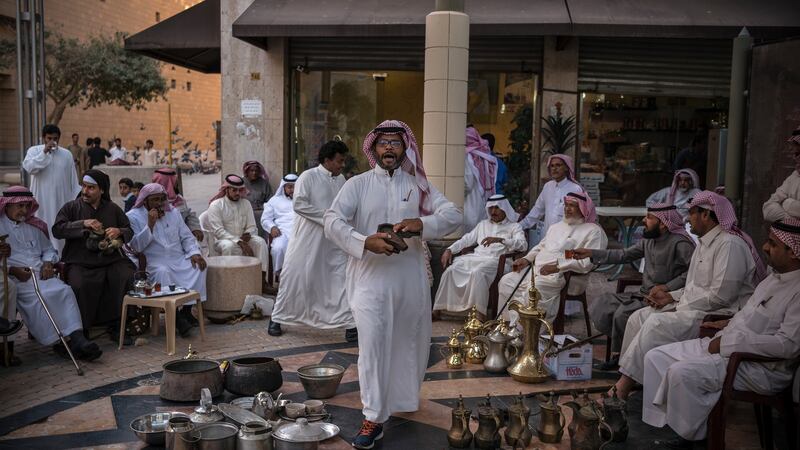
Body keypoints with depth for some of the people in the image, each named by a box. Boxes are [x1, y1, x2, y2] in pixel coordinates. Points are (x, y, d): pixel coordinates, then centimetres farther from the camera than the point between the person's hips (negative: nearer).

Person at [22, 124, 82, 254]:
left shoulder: (66, 154, 7)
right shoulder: (34, 150, 3)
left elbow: (73, 180, 8)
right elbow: (28, 167, -17)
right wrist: (44, 152, -18)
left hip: (62, 200, 2)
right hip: (42, 200, -2)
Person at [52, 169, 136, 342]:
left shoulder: (113, 209, 15)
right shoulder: (71, 207, 9)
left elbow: (130, 231, 16)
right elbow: (57, 229, -5)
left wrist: (119, 232, -7)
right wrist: (83, 224, -17)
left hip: (110, 259, 2)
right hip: (79, 262, -2)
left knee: (126, 276, -26)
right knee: (79, 285, -31)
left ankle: (116, 326, -13)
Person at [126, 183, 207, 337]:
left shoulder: (173, 212, 13)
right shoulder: (133, 217, 0)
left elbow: (186, 237, 14)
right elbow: (136, 246, -10)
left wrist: (194, 253, -5)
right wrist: (150, 225, -18)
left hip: (179, 259, 4)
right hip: (155, 263, -4)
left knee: (198, 267, -21)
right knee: (163, 272, -36)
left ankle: (186, 309, -11)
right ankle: (175, 316, -29)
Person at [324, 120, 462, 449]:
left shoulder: (418, 185, 7)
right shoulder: (357, 184, 0)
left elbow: (454, 215, -3)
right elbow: (333, 221, -11)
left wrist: (422, 224, -23)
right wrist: (365, 242, -27)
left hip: (410, 278, 3)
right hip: (370, 278, -3)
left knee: (409, 342, 17)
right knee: (372, 346, -6)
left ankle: (403, 398, 41)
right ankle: (373, 419, 3)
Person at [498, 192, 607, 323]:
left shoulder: (593, 231, -2)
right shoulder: (556, 226, 26)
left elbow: (588, 262, -15)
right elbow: (540, 247, 32)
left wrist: (558, 266, -20)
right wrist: (527, 259, 10)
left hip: (565, 276, -8)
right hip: (537, 269, 8)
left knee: (535, 287, -34)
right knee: (506, 281, -11)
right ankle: (513, 323, -9)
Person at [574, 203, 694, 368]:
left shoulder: (680, 242, -13)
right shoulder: (649, 240, 12)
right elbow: (624, 255, 17)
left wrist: (668, 287, -23)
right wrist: (590, 253, 11)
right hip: (643, 295, 8)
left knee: (623, 314, -28)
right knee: (598, 307, -5)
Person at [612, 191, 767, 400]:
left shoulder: (730, 244, -16)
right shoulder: (705, 243, 17)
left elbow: (720, 295, -22)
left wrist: (676, 301, -15)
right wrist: (671, 296, 5)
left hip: (718, 314, -10)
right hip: (694, 308, 10)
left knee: (657, 324, -27)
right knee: (638, 318, -3)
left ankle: (625, 385, -20)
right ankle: (624, 379, -5)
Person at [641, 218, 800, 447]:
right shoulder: (775, 277, 11)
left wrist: (730, 340, -22)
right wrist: (730, 324, 11)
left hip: (761, 367, -10)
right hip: (725, 345, 10)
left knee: (683, 373, -28)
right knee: (655, 357, 0)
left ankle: (690, 436, -5)